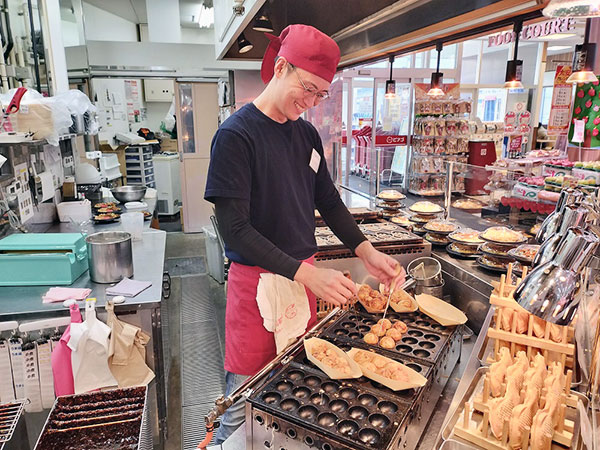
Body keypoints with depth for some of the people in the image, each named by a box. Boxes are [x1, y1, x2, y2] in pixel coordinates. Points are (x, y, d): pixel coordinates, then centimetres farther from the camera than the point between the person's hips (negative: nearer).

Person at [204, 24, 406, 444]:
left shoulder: (307, 134, 6)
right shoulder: (236, 134, -15)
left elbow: (329, 202, 11)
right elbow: (235, 230, -20)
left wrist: (367, 252, -3)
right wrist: (307, 273, -27)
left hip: (304, 272, 6)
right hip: (257, 280, -6)